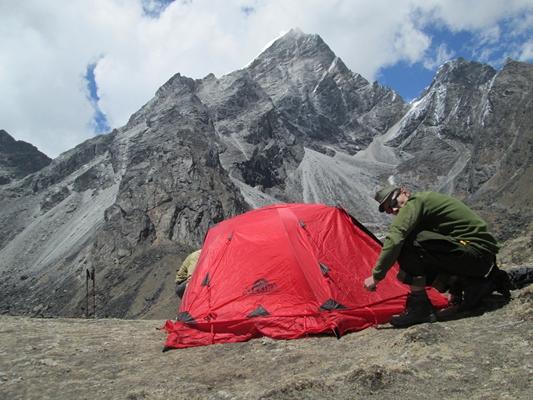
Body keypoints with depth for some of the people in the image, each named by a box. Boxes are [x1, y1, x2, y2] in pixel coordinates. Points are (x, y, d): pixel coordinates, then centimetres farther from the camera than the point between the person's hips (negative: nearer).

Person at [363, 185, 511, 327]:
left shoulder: (415, 202, -8)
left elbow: (394, 239, -22)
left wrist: (376, 276, -17)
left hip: (475, 251, -10)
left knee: (407, 242, -20)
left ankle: (420, 308, -12)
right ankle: (490, 281, 18)